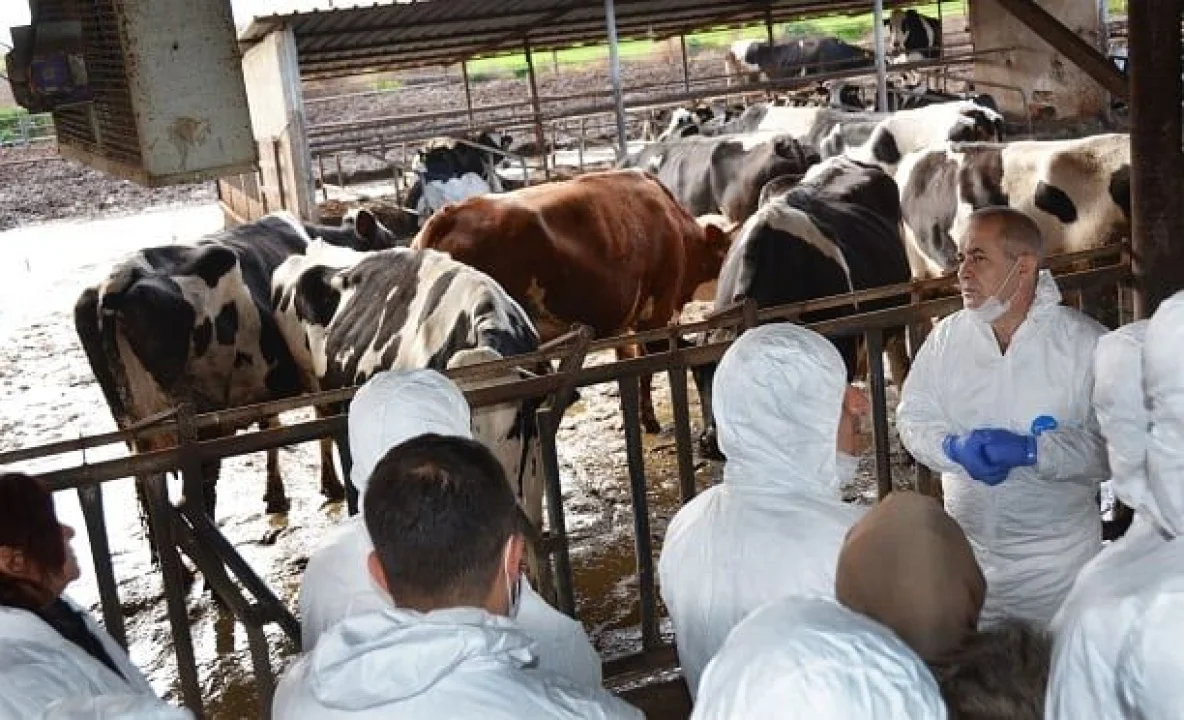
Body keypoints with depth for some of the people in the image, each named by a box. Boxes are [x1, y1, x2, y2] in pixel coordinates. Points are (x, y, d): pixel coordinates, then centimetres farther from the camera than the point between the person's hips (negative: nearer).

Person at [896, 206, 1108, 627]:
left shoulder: (1084, 341, -13)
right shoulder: (946, 337, -1)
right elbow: (913, 418, 0)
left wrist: (1031, 449, -27)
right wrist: (954, 447, -19)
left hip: (1059, 556, -3)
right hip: (967, 549, 3)